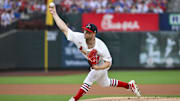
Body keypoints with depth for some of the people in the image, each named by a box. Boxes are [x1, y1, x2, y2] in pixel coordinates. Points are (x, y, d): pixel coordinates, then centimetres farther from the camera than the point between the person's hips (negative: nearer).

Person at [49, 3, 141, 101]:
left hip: (102, 65, -6)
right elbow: (64, 28, -30)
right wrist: (54, 14, -37)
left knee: (88, 81, -18)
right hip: (93, 65, 6)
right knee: (105, 84, 23)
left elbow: (108, 63, -30)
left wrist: (97, 67, -48)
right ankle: (129, 85, 41)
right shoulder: (80, 38, -29)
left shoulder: (101, 46, -37)